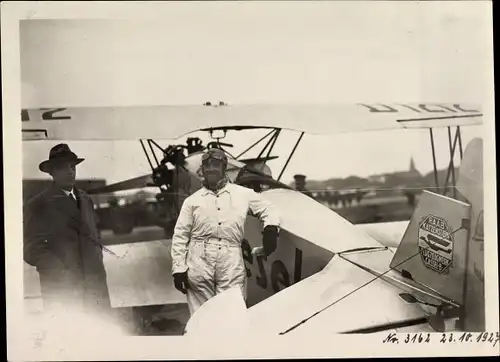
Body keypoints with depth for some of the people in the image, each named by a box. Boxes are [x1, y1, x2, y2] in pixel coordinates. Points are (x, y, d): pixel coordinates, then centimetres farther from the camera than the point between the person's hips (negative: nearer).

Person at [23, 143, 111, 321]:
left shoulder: (85, 199, 17)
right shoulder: (37, 205, -1)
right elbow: (31, 249, -5)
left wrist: (97, 258, 11)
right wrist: (59, 269, -14)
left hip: (95, 282, 5)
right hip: (62, 289, -5)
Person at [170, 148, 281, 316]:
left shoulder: (243, 194, 13)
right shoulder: (192, 200, 12)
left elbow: (268, 209, 21)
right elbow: (180, 236, 10)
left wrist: (271, 227, -1)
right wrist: (179, 269, 2)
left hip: (232, 265, 0)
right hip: (199, 266, 0)